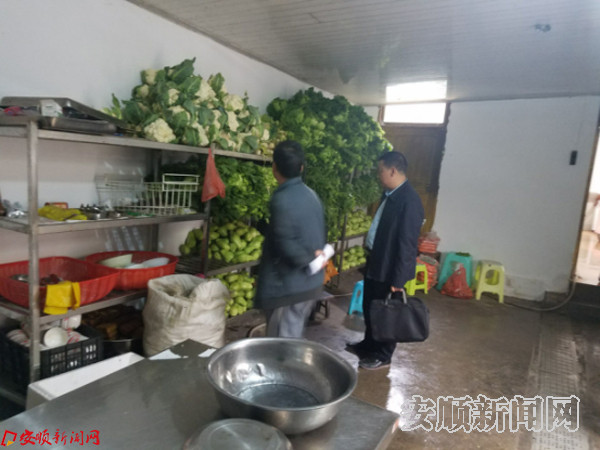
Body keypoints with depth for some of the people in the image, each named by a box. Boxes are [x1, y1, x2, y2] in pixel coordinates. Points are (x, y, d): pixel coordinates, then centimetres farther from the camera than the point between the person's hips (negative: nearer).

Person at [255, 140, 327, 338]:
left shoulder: (281, 199, -21)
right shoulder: (311, 194, 5)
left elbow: (286, 244, -25)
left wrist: (307, 259, -10)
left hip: (288, 285, -8)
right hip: (312, 282, 8)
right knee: (294, 336, 22)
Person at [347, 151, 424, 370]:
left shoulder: (409, 200, -23)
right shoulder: (389, 194, 7)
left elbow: (407, 243, -23)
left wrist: (398, 278, -21)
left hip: (389, 268, -9)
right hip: (375, 262, 9)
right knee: (369, 307, 22)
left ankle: (383, 356, 29)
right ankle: (369, 344, 43)